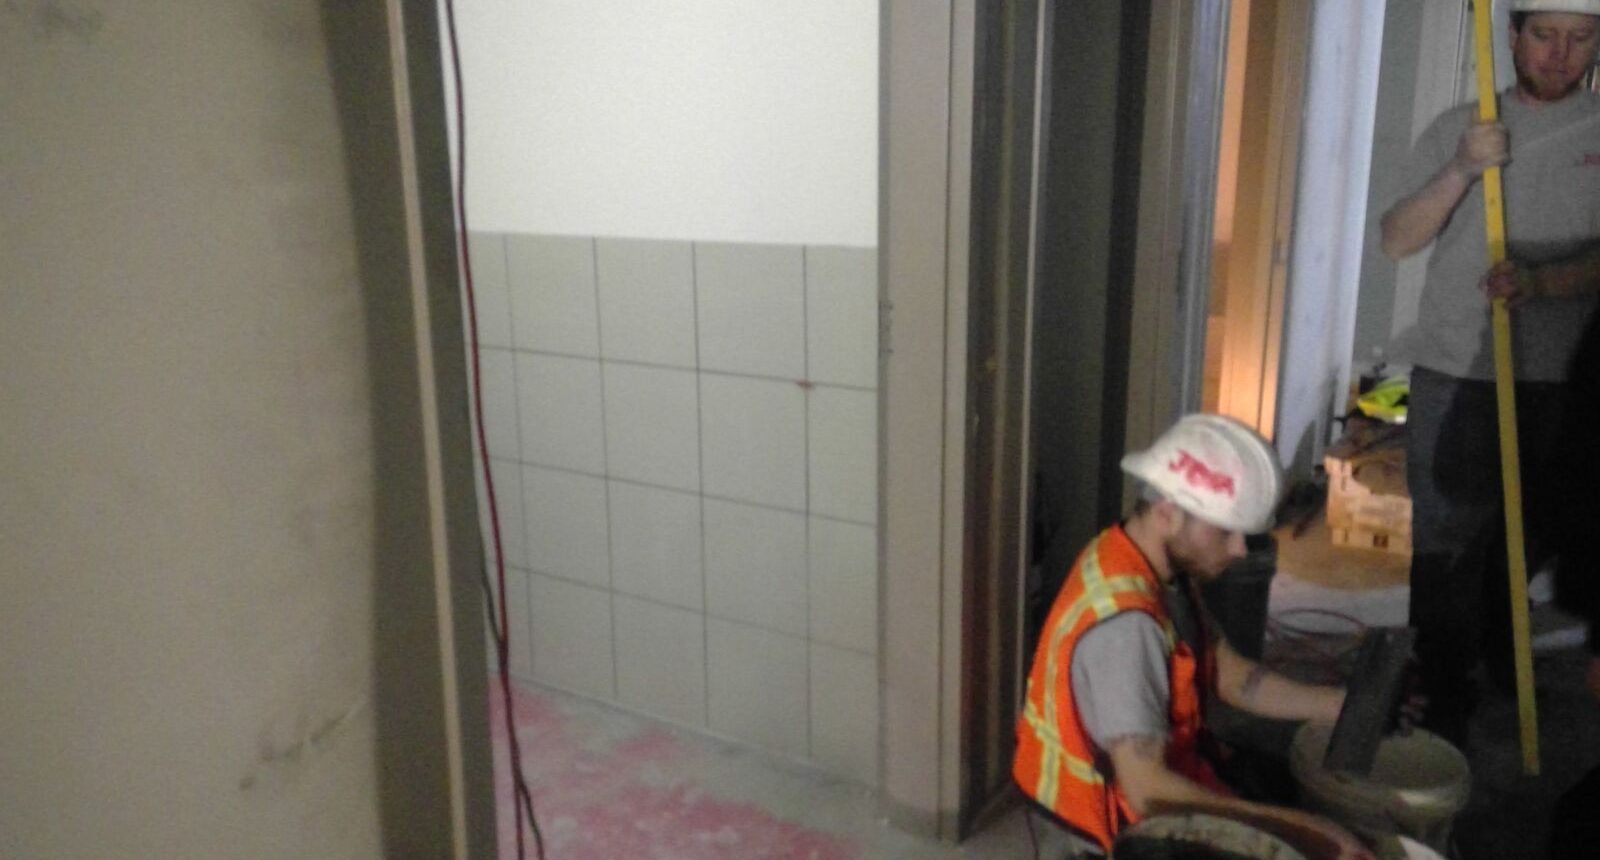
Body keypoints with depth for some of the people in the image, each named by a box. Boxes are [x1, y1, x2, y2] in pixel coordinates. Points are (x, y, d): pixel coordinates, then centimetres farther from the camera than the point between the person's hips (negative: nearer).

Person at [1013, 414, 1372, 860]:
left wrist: (1350, 705, -5)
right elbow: (1147, 791, -34)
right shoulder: (1123, 624, -33)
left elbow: (1231, 676, 5)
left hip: (1161, 770, 8)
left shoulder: (1163, 569, -4)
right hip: (1124, 824, -8)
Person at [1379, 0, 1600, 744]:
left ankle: (1498, 650, 40)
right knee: (1446, 542, 1)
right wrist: (1461, 170, -18)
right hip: (1453, 373, -1)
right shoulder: (1459, 129, 4)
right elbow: (1396, 241, -4)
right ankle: (1445, 698, 12)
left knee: (1526, 535, 16)